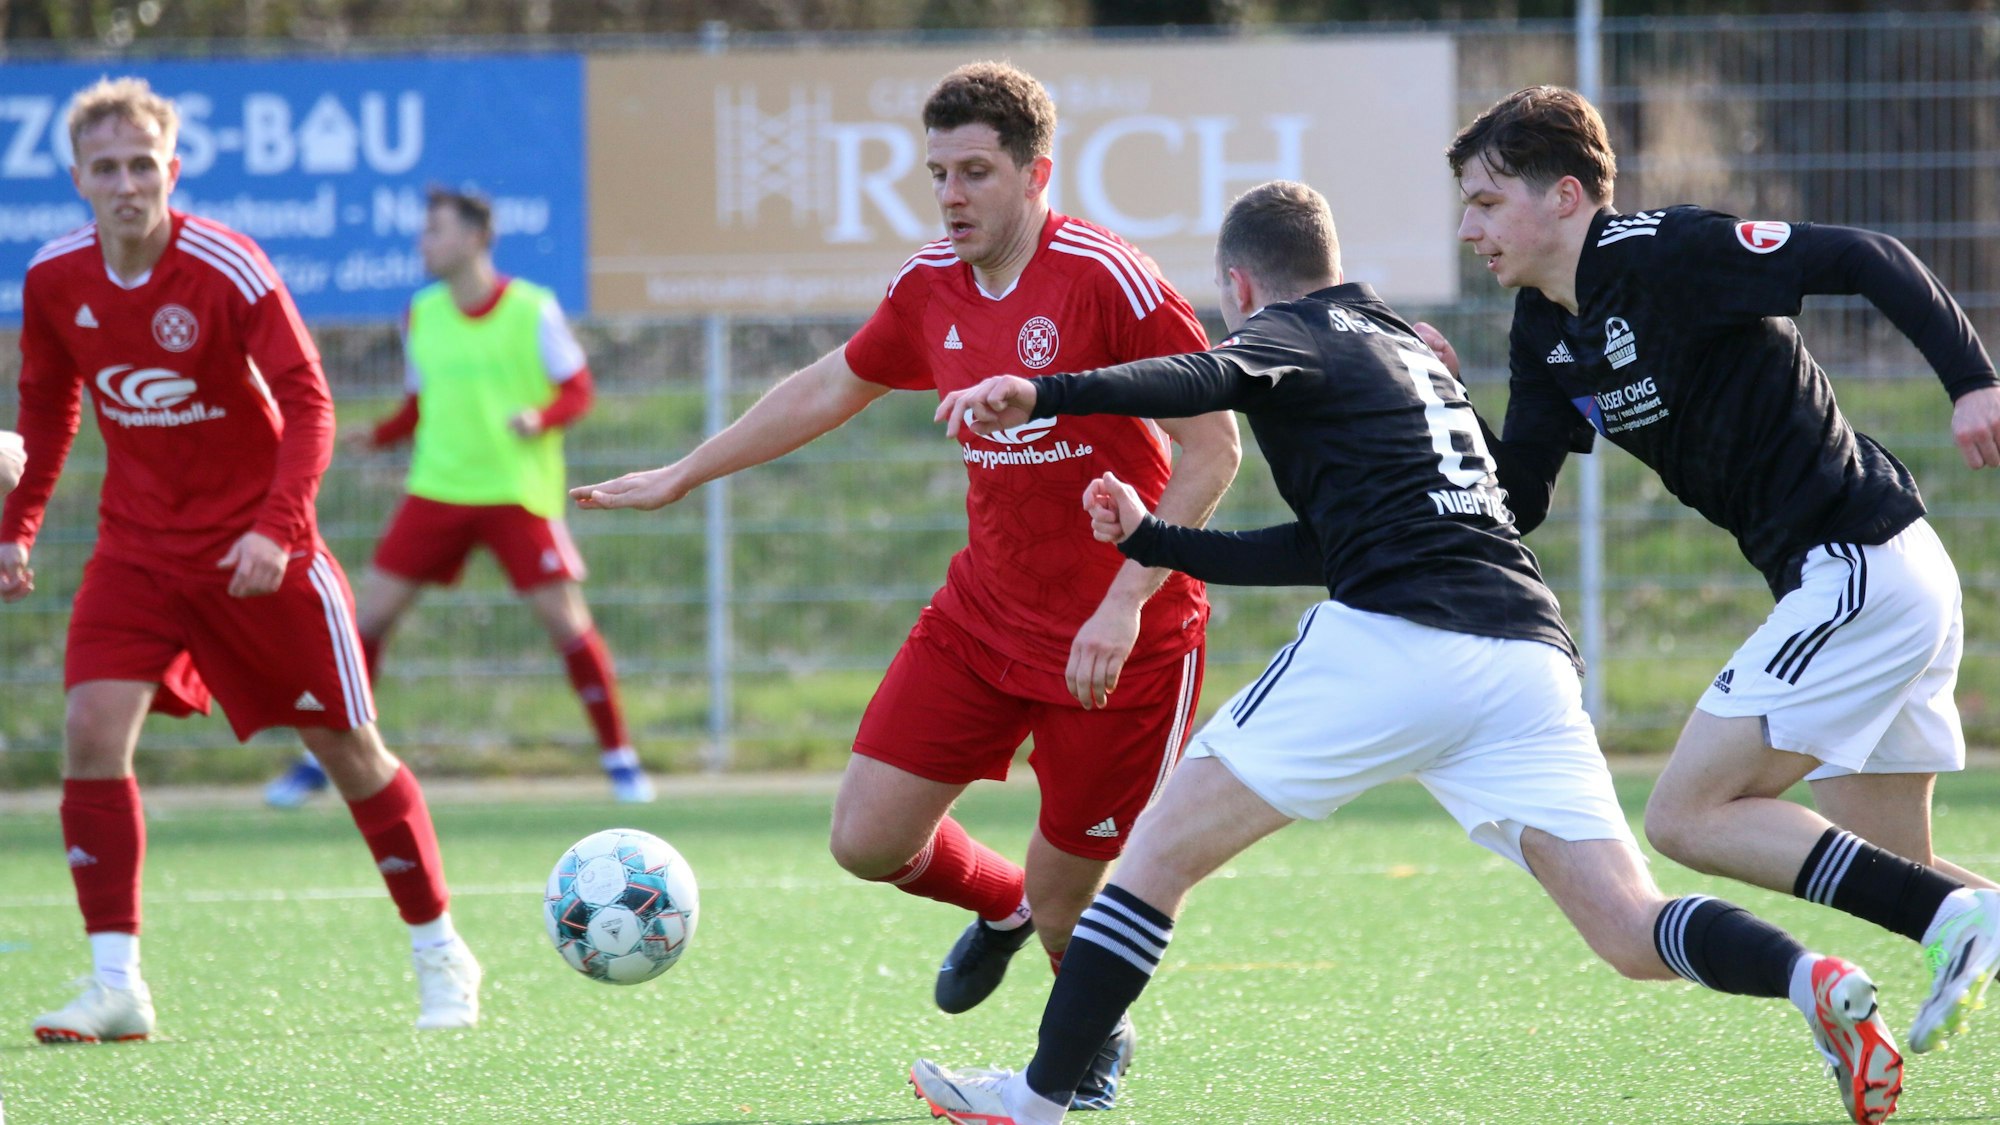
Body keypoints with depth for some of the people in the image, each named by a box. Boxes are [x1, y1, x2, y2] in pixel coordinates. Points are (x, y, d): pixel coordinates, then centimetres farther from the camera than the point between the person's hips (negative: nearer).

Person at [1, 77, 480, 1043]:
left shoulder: (227, 270, -19)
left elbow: (307, 404, -19)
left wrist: (274, 527, -30)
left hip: (254, 546, -3)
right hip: (137, 546, 3)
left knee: (347, 745, 4)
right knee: (91, 734, -15)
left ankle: (441, 957, 20)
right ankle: (116, 983, -12)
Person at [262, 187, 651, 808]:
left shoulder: (532, 310, -7)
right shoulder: (421, 315, 7)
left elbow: (578, 390, -2)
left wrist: (540, 419, -22)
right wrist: (377, 435, -2)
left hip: (519, 494, -4)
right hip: (437, 492, 4)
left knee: (565, 618, -10)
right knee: (368, 612, -2)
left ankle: (618, 757, 6)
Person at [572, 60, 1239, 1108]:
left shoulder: (1106, 279, -19)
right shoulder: (930, 289, 2)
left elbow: (1213, 449, -18)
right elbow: (824, 390, 20)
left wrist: (1125, 601, -24)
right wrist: (679, 476, 24)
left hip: (1120, 638, -6)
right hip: (982, 616, 6)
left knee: (1062, 904, -2)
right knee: (867, 840, -3)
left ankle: (1098, 1041, 34)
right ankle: (999, 902, 32)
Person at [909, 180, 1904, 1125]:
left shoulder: (1289, 333, 10)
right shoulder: (1407, 350, 33)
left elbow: (1214, 378, -15)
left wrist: (1042, 395, -28)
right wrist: (1154, 541, 42)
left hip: (1390, 643, -7)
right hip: (1529, 651, 7)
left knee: (1161, 852, 6)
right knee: (1633, 932, -1)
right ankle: (1810, 979, -27)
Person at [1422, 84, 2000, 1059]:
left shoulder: (1662, 254, -15)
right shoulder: (1545, 332, 11)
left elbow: (1866, 261, -19)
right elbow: (1514, 503, 14)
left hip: (1862, 568, -10)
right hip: (1863, 579, 10)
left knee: (1687, 816, -10)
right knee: (1887, 872, 13)